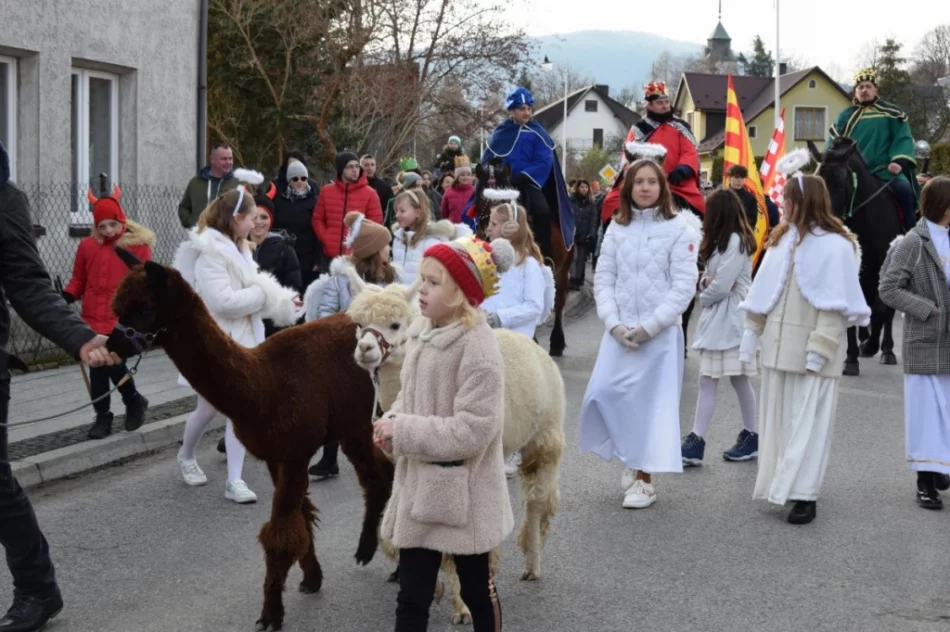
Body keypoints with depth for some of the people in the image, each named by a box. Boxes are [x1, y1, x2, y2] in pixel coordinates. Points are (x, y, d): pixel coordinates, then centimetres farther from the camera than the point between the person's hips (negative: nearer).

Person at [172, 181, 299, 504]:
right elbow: (224, 301, -27)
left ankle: (234, 480, 4)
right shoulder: (210, 253, -19)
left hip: (243, 340, 8)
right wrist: (264, 293, -16)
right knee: (208, 408, 7)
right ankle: (186, 457, 35)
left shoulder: (238, 248, 11)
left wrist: (280, 300, 0)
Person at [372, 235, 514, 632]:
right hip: (417, 488, 7)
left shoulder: (479, 349, -22)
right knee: (411, 597, 11)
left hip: (461, 494, -7)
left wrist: (402, 430, -21)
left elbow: (472, 431, -25)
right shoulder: (422, 333, 2)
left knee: (477, 590, 14)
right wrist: (392, 422, -5)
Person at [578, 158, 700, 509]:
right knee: (603, 394, -3)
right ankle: (630, 457, 22)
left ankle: (644, 478, 11)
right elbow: (603, 279, 7)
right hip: (619, 331, 4)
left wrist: (649, 326, -14)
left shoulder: (679, 227, -5)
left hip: (660, 333, -4)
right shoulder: (617, 228, 8)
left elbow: (684, 286, -9)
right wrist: (614, 324, -7)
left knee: (651, 402, -1)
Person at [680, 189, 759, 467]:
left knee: (739, 380, -3)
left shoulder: (735, 241, -13)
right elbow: (710, 277, 17)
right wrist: (706, 282, -5)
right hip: (716, 319, 10)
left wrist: (704, 295, 0)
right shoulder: (724, 241, 18)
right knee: (706, 382, 5)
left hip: (731, 320, -10)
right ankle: (695, 442, 4)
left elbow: (721, 287, -19)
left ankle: (750, 437, 4)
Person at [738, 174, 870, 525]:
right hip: (778, 344, 7)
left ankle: (804, 494, -3)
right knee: (777, 418, 11)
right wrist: (751, 331, 9)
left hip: (811, 347, -7)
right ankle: (781, 483, 20)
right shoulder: (782, 238, 10)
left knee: (808, 420, -4)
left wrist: (821, 347, -19)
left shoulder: (835, 245, -11)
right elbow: (763, 289, 12)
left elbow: (836, 303, -14)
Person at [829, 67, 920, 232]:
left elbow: (903, 138, 2)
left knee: (904, 189, -27)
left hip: (885, 169, -3)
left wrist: (899, 161, -15)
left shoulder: (890, 113, 6)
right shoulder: (846, 116, 12)